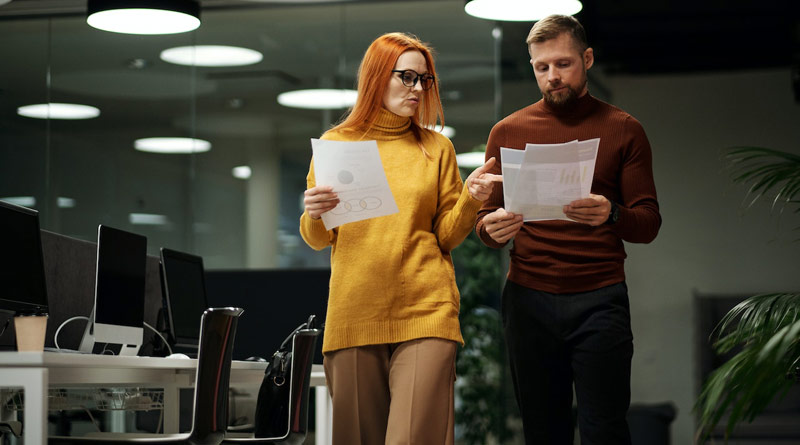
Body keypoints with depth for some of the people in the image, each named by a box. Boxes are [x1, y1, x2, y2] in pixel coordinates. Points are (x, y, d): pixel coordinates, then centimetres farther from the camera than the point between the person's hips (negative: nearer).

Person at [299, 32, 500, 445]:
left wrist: (470, 200, -8)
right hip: (354, 313, 1)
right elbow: (318, 240, 12)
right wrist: (314, 216, -9)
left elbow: (447, 237, 10)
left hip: (425, 311, -1)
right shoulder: (336, 143, 11)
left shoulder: (436, 148, 11)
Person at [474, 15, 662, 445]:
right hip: (529, 299, 2)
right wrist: (493, 229, -12)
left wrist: (611, 215, -21)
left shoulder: (623, 130, 6)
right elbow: (484, 219, 12)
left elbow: (649, 223, 1)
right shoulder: (508, 131, 11)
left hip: (599, 300, -2)